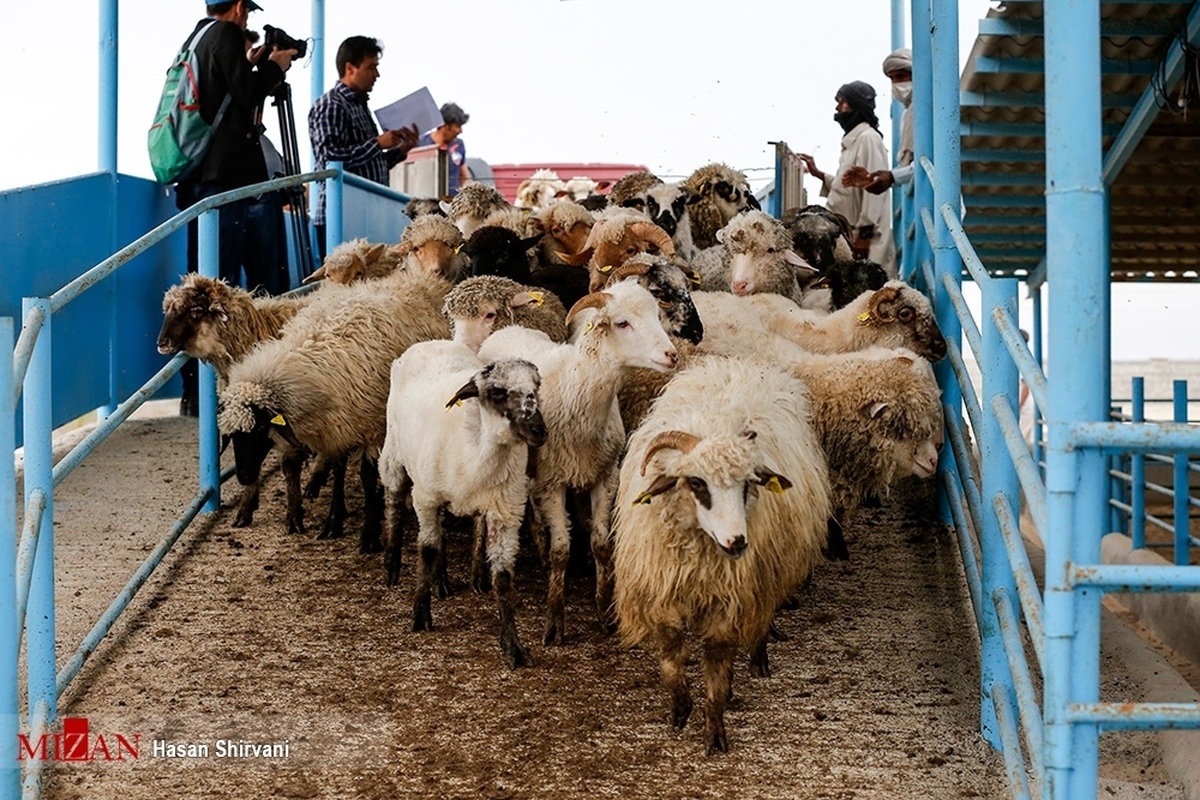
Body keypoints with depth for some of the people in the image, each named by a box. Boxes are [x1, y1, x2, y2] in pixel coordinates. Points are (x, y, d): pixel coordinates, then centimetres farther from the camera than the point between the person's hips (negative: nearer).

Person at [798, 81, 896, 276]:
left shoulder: (868, 138, -10)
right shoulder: (853, 139, 21)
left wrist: (865, 233, -20)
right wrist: (819, 174, 16)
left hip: (865, 233, -10)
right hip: (848, 233, 10)